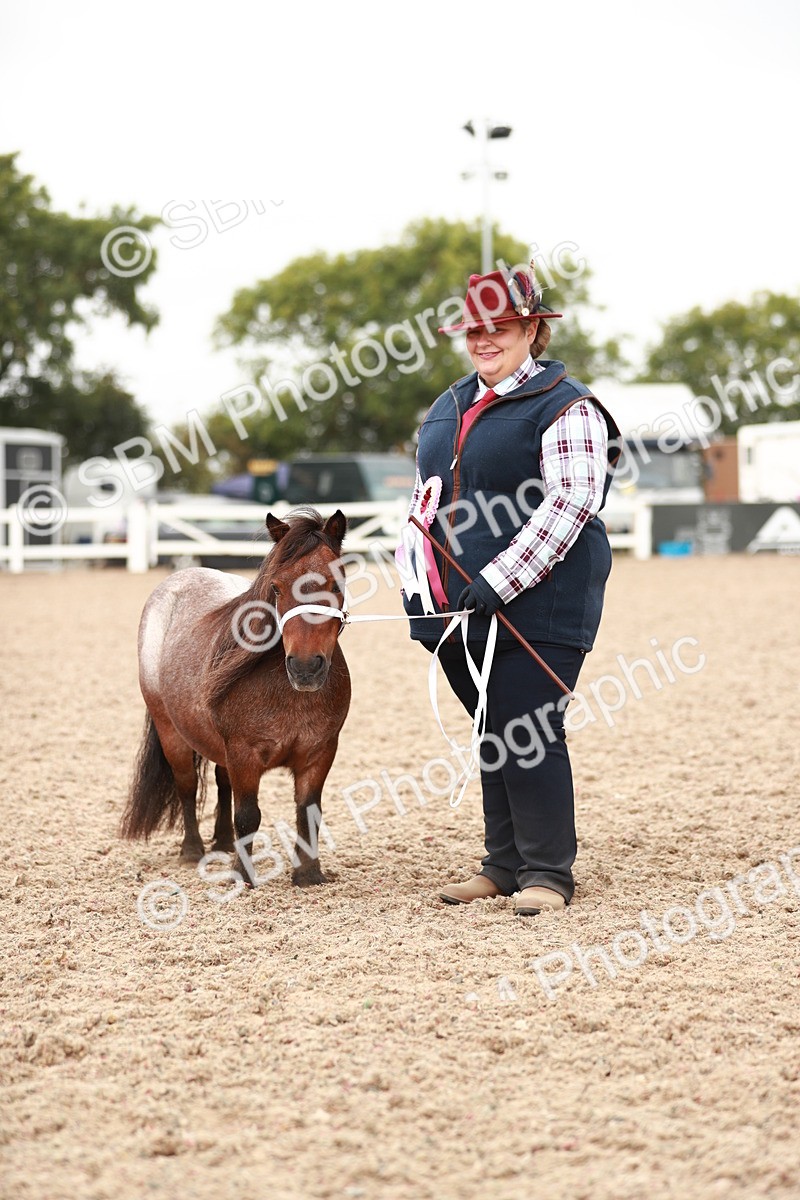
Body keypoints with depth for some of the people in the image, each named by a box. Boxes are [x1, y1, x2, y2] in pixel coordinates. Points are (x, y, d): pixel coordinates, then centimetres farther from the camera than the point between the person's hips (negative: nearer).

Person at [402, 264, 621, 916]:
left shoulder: (565, 407, -8)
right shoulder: (450, 406, 17)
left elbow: (568, 504, -18)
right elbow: (426, 495, 25)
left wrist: (498, 581, -23)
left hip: (538, 600, -7)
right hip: (460, 604, 7)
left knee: (529, 734, -7)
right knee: (494, 733, 13)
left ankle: (548, 873, 1)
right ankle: (504, 863, 22)